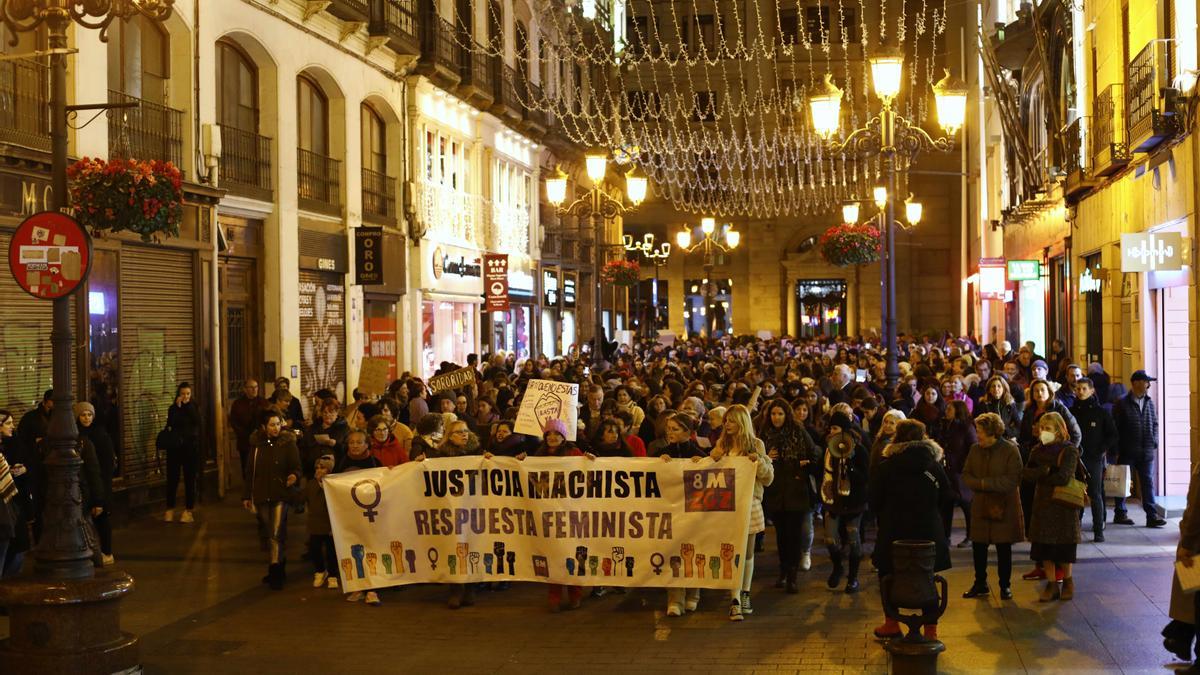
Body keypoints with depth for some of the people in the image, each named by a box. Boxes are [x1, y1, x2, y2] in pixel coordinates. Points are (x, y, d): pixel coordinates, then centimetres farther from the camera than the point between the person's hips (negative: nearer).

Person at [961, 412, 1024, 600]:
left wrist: (985, 483, -19)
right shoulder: (975, 449, 3)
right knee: (978, 548, 9)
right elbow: (966, 474, 6)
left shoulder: (1010, 450, -12)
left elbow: (1014, 479, -18)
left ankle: (1005, 586, 20)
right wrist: (978, 485, -15)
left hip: (1004, 507, -4)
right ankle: (980, 585, 23)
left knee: (1004, 549, 6)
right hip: (981, 507, 4)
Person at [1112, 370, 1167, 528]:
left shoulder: (1149, 403, 8)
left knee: (1148, 482, 2)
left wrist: (1154, 443, 5)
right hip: (1127, 452, -4)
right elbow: (1115, 428, -5)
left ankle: (1152, 516, 2)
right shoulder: (1122, 404, -7)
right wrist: (1116, 449, -7)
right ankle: (1120, 514, 18)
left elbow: (1154, 424, 16)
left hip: (1146, 452, 4)